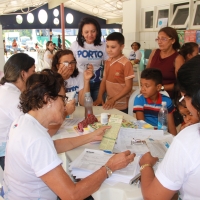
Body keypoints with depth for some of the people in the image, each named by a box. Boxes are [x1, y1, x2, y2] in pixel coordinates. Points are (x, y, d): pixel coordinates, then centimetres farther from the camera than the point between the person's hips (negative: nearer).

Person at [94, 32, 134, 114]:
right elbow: (104, 81, 9)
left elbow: (128, 87, -16)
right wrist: (99, 98, -3)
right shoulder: (107, 62, 4)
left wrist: (113, 99, -20)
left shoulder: (126, 63, -16)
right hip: (108, 103, 6)